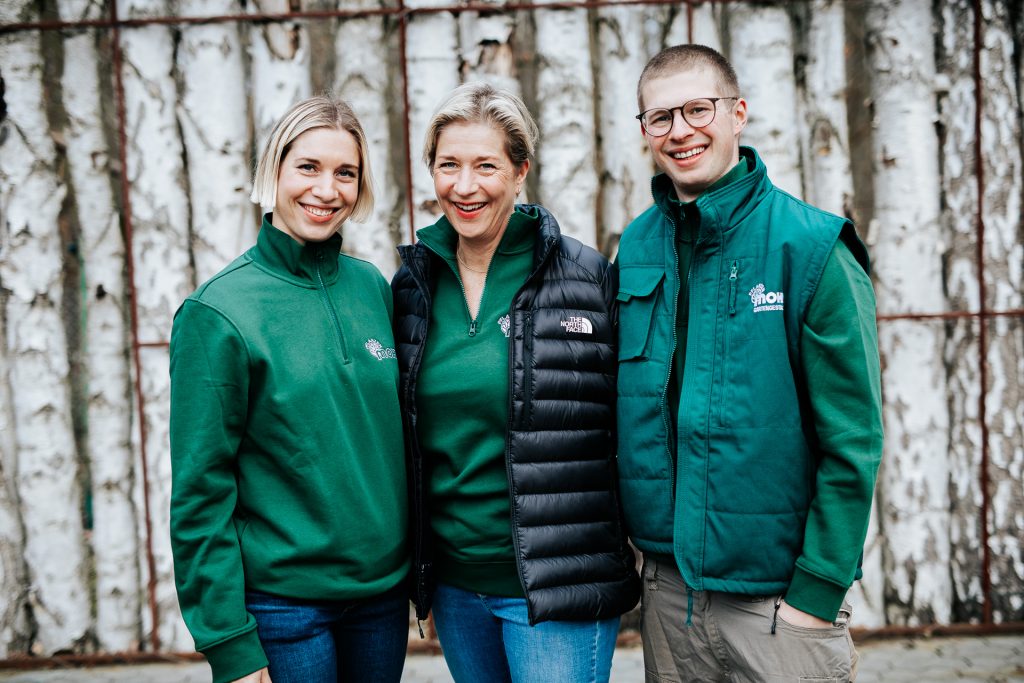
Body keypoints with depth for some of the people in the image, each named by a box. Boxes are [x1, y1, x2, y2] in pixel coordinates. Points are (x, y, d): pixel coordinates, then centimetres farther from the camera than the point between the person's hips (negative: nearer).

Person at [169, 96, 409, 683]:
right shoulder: (219, 311, -11)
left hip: (385, 589, 5)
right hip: (282, 601, -4)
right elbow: (201, 492, -10)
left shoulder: (373, 287, 3)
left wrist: (422, 572, 11)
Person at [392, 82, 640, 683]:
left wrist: (629, 545, -2)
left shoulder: (586, 277, -7)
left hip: (558, 588, -4)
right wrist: (419, 568, 11)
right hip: (452, 585, 5)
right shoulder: (415, 285, 5)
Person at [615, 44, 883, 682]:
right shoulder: (636, 248, 3)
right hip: (666, 588, 5)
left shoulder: (809, 247, -12)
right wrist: (630, 542, 7)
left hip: (780, 596, -4)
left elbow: (853, 442, -13)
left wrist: (818, 594, -14)